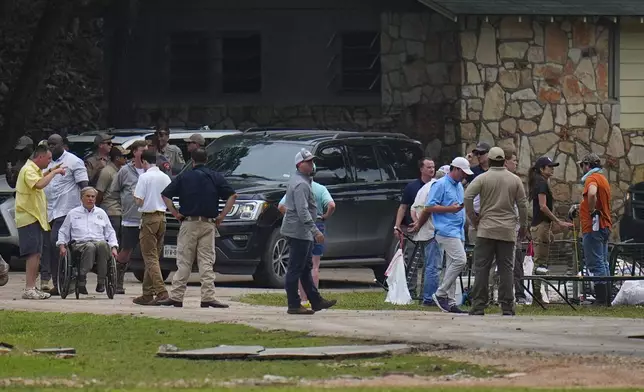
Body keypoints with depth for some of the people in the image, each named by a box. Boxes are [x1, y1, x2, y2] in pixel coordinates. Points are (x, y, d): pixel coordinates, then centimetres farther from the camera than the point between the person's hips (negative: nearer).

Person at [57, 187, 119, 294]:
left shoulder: (101, 213, 26)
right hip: (80, 244, -1)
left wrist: (114, 248, 9)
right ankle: (81, 280, -40)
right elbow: (63, 232, 22)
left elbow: (110, 232, 25)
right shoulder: (73, 213, 21)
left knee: (103, 244, -39)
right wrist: (62, 246, 4)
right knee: (90, 247, -41)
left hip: (99, 242, 1)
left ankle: (101, 281, -37)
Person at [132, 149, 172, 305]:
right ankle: (148, 293, 15)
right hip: (162, 217, 7)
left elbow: (139, 201, -12)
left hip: (149, 218, -7)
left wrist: (135, 195, 8)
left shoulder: (145, 177, -10)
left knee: (150, 257, -7)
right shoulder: (165, 178, 8)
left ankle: (161, 292, -20)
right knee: (153, 256, 13)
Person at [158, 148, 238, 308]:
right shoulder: (215, 177, 4)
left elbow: (165, 195, 0)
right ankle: (208, 297, -7)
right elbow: (232, 196, -1)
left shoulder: (184, 177, 2)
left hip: (188, 223, -1)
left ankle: (176, 296, 1)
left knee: (184, 262, 2)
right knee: (206, 262, 1)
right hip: (208, 224, 1)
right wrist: (222, 215, 3)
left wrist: (175, 213, 5)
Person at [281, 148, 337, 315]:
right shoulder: (300, 184, -18)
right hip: (299, 231, -11)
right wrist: (315, 231, -29)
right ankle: (294, 305, -5)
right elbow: (302, 211, -26)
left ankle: (316, 301, 21)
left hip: (302, 232, 11)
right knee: (296, 268, -7)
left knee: (306, 268, 15)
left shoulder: (300, 180, 16)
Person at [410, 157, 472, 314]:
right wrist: (450, 209, -19)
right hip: (446, 230, -9)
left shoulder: (459, 186, 21)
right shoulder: (440, 185, -5)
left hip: (458, 231, 9)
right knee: (460, 260, -19)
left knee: (452, 266, 7)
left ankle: (450, 302, 8)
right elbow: (429, 207, -11)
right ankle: (440, 294, -12)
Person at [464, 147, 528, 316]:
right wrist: (523, 226, 17)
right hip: (508, 232, 2)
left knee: (481, 268, 0)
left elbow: (467, 197, -11)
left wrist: (473, 218, 1)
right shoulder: (515, 180, 5)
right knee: (506, 269, 4)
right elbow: (522, 205, 7)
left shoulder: (482, 178, -2)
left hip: (486, 230, -2)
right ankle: (507, 307, 1)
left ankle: (478, 305, -4)